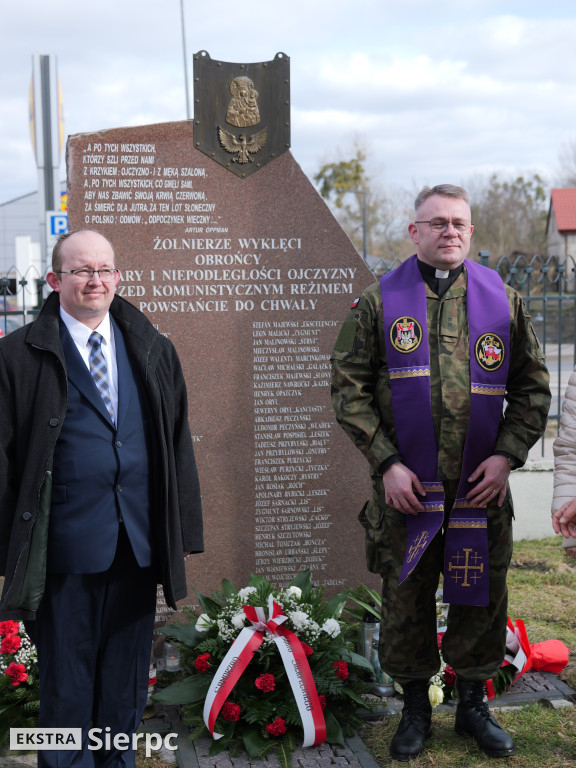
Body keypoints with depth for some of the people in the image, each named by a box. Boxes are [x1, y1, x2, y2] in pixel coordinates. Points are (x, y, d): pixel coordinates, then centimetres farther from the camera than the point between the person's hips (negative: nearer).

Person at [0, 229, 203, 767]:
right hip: (66, 546, -3)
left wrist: (182, 531, 8)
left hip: (140, 542, 4)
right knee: (67, 679, 7)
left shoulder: (153, 350, 11)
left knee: (127, 679, 15)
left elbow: (178, 443, 12)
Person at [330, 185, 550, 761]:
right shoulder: (379, 303, 0)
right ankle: (415, 707, 28)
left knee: (481, 599, 10)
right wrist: (386, 462, -9)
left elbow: (532, 388, 8)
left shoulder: (502, 302, 5)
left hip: (481, 489, 2)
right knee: (405, 600, 8)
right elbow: (349, 389, -1)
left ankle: (473, 704, 31)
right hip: (404, 488, -1)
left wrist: (507, 455, -5)